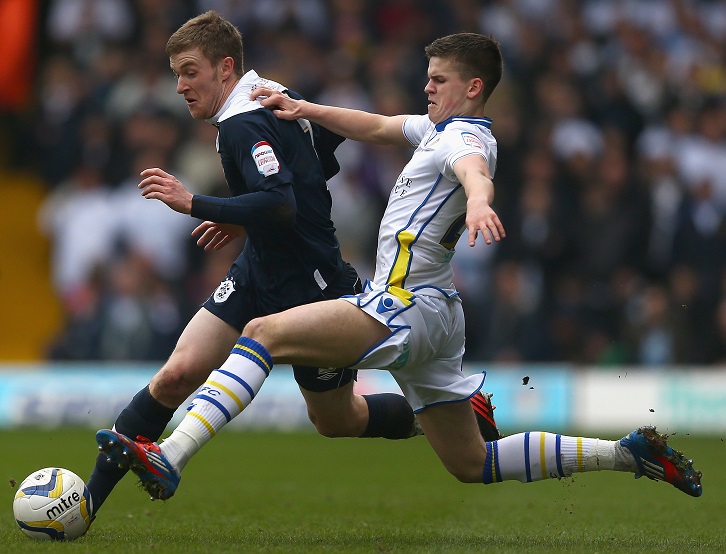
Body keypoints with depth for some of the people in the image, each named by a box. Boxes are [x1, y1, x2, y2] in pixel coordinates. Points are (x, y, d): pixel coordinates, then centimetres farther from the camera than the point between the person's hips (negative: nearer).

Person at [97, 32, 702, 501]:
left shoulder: (464, 135, -10)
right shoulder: (441, 128, 19)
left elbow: (475, 170, -34)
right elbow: (376, 127, 30)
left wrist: (478, 201, -57)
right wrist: (305, 109, 16)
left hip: (407, 309, -10)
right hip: (434, 316, 10)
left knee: (263, 333, -17)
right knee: (473, 465, 14)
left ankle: (168, 461, -30)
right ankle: (630, 453, 15)